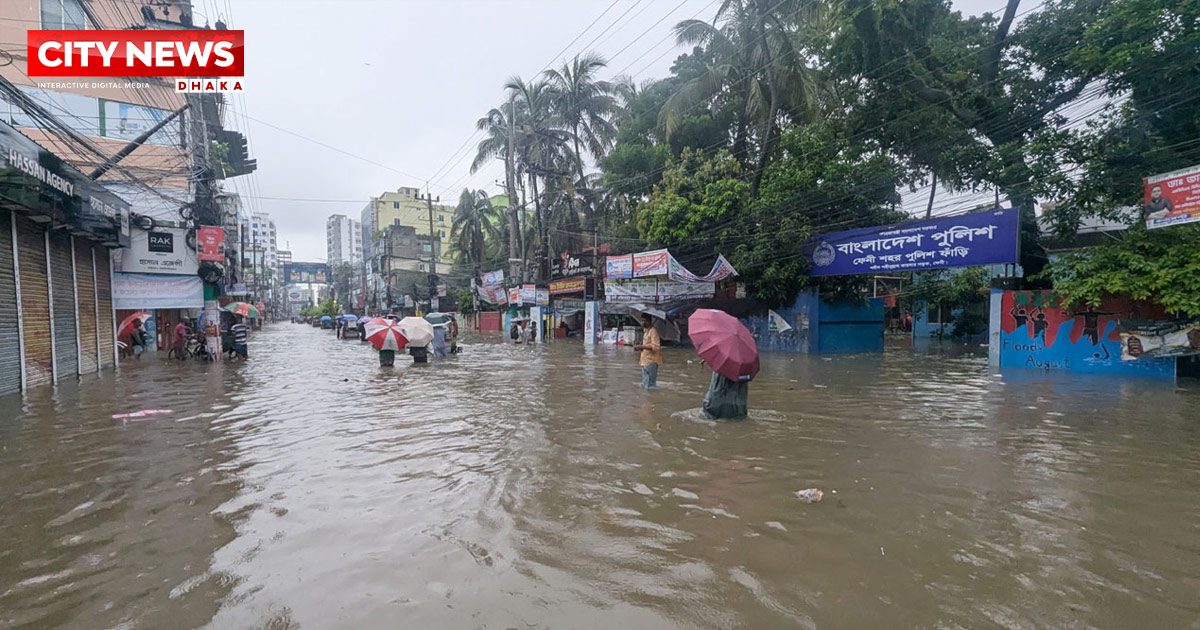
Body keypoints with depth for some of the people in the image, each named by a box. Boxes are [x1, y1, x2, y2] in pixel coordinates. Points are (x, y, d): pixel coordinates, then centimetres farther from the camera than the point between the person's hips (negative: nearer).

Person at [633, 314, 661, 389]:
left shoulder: (653, 331, -12)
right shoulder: (645, 331, 16)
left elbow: (655, 347, -20)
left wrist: (642, 347, -25)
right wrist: (640, 347, 8)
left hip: (651, 361, -10)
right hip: (645, 361, 10)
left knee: (650, 386, -9)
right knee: (644, 385, 16)